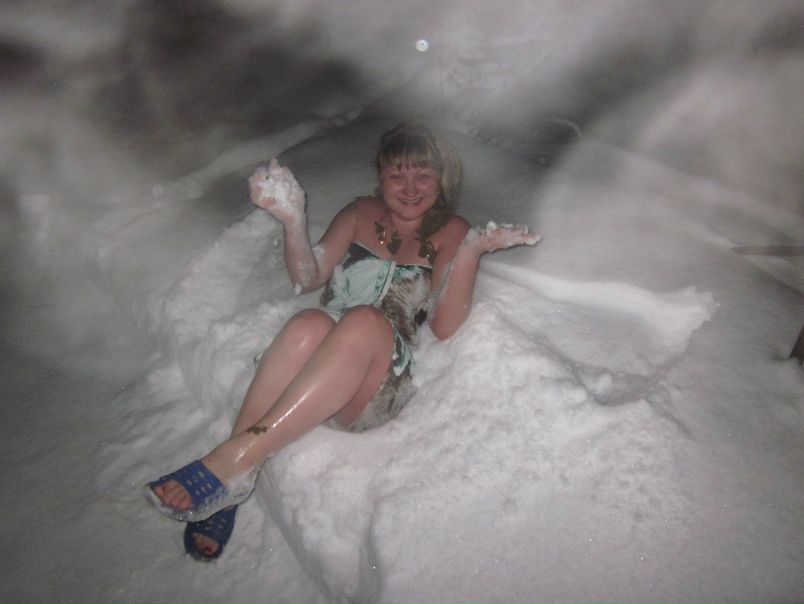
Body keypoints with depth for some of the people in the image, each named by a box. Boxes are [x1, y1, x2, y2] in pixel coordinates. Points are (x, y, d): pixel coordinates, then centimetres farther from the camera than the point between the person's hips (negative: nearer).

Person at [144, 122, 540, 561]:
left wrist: (470, 253, -15)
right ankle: (228, 484, -31)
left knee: (366, 321, -34)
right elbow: (307, 278, 7)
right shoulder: (362, 213, 18)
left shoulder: (451, 233, 11)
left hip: (378, 389, -2)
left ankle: (236, 458, -35)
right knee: (309, 324, -33)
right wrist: (293, 219, -10)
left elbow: (445, 326, -2)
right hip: (312, 374, 2)